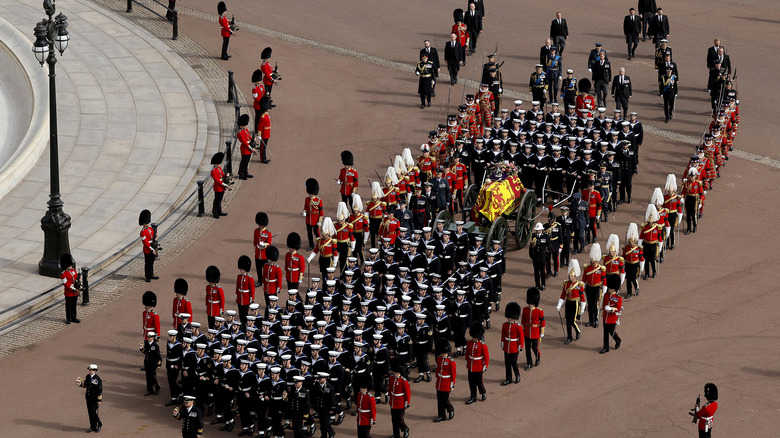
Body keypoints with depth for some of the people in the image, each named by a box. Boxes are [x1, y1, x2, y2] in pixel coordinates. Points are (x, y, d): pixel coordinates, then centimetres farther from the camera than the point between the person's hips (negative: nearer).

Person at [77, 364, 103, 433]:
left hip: (95, 399, -7)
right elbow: (85, 385, 14)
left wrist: (99, 400, -15)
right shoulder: (88, 377, 2)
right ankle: (92, 427, 22)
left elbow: (100, 390, -15)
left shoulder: (98, 379, -18)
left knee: (93, 413, -7)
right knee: (90, 412, 11)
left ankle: (99, 424, 16)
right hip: (88, 398, 7)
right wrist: (80, 384, -8)